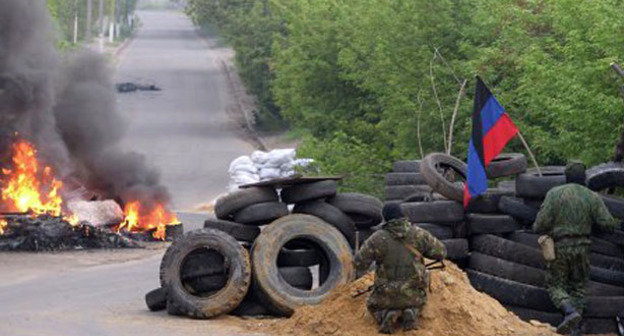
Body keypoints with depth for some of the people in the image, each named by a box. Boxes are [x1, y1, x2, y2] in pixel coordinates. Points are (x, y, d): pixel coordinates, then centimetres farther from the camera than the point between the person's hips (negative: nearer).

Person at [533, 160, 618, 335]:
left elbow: (542, 223, -9)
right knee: (577, 288, 14)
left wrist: (537, 227, 14)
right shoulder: (592, 197, 2)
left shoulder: (554, 193, -4)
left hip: (559, 247, -2)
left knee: (556, 285, 7)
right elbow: (608, 224, -3)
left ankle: (571, 312, -21)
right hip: (581, 248, 2)